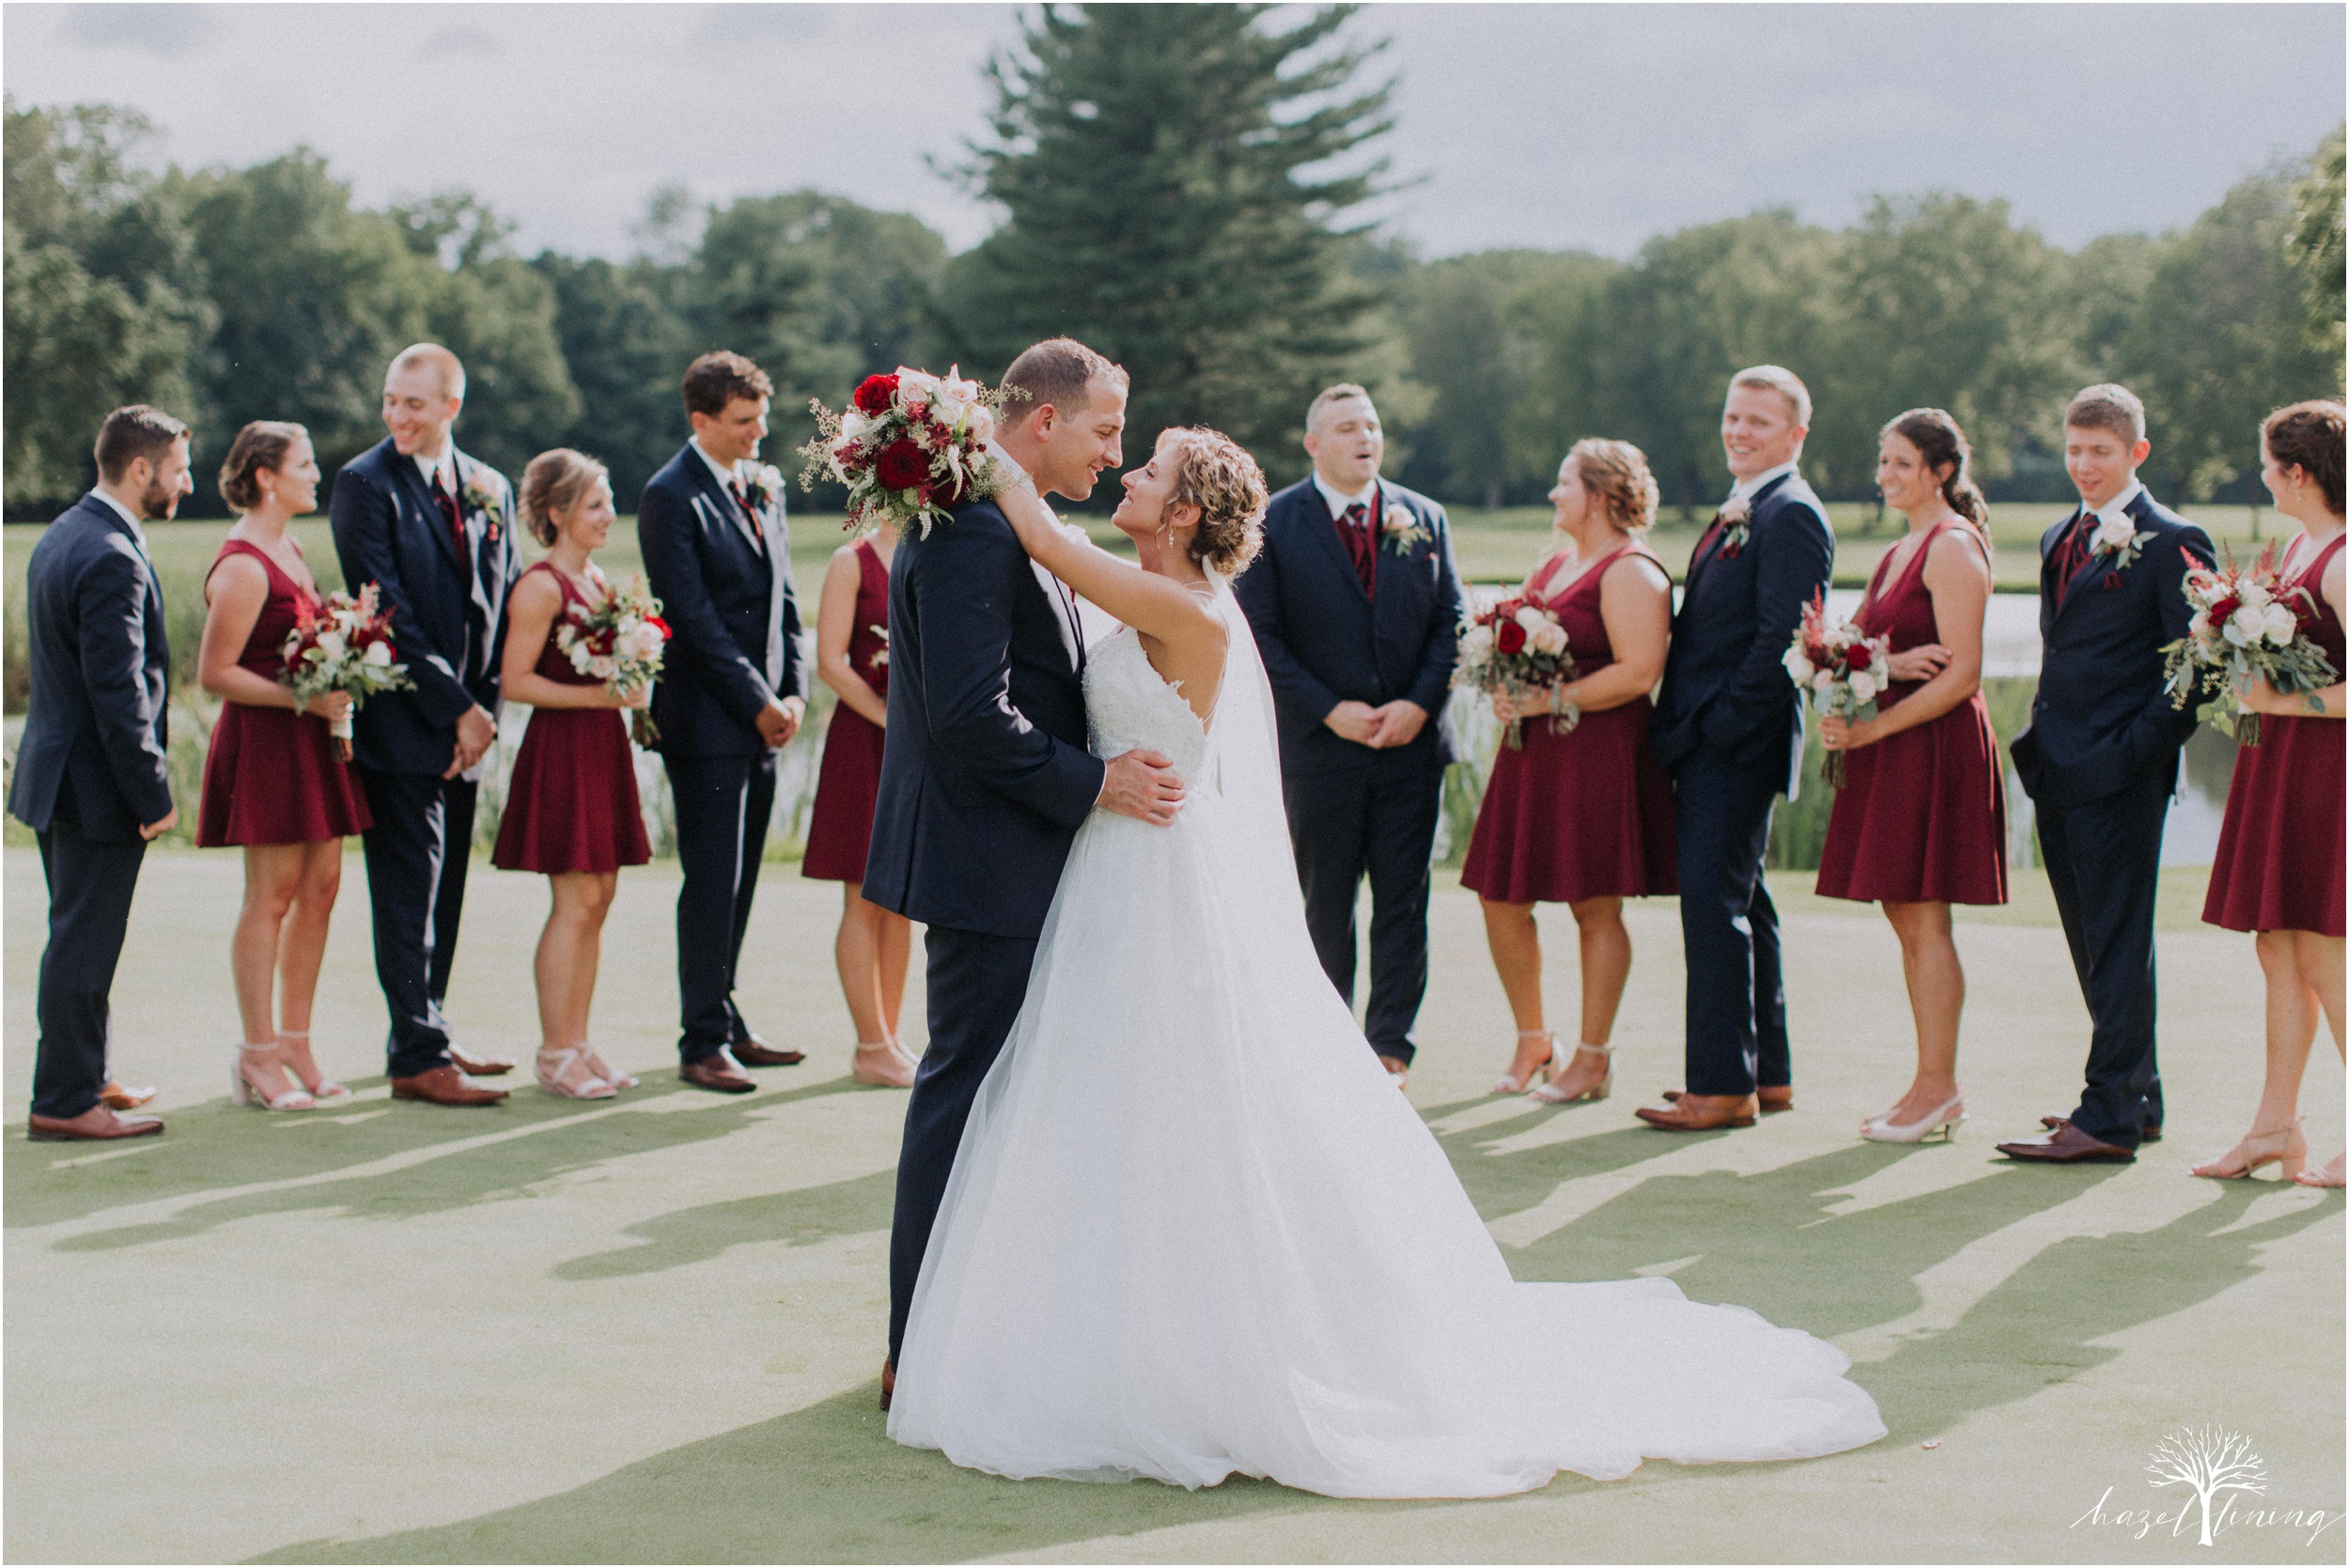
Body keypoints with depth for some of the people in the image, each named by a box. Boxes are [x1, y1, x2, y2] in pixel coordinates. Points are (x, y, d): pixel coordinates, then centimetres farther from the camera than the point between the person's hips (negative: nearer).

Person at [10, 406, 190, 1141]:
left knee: (77, 938, 19)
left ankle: (83, 1080, 30)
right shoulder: (112, 559, -22)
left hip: (57, 770, 10)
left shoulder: (62, 535, 11)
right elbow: (118, 693, -24)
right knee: (83, 948, -2)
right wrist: (153, 795, -19)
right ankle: (64, 1104, 4)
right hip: (96, 784, -10)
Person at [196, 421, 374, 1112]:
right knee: (272, 894, -4)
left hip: (310, 742, 9)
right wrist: (301, 699, -21)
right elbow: (215, 673, -17)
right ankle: (260, 1055, 3)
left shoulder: (289, 549, 15)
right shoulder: (242, 567, -14)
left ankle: (295, 1047, 16)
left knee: (320, 887, 8)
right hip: (265, 742, -9)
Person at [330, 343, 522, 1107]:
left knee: (443, 889, 12)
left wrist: (484, 707, 0)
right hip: (400, 721, -6)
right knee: (410, 892, -5)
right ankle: (418, 1058, -2)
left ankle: (426, 1036, 21)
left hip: (465, 722, 6)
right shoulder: (365, 483, -7)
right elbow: (387, 611, -13)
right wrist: (455, 708, -14)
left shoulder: (490, 488, 12)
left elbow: (503, 603, 14)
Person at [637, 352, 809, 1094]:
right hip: (706, 719, -7)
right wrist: (757, 704, -12)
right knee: (713, 885, -6)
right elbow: (694, 618, -14)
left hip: (762, 717, 7)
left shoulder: (763, 486, 13)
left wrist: (793, 692, 4)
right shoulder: (670, 497, -10)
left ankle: (725, 1026, 19)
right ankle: (703, 1043, 1)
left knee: (739, 883, 11)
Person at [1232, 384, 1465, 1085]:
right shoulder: (1274, 523, -1)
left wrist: (1419, 703, -8)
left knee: (1403, 902, 2)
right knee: (1326, 908, 7)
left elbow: (1450, 621, 7)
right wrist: (1331, 711, -12)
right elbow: (1261, 635, -5)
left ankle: (1390, 1048, 9)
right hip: (1321, 743, -2)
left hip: (1411, 740, 2)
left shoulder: (1424, 519, 8)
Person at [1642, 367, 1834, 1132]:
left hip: (1735, 742, -10)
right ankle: (1767, 1073, 22)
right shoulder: (1737, 512, 20)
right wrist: (1681, 725, 12)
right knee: (1739, 901, 14)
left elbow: (1783, 636, -20)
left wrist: (1722, 723, -20)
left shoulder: (1791, 515, -12)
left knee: (1715, 902, -10)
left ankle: (1723, 1085, -7)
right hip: (1707, 740, 10)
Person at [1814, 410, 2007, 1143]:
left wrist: (1871, 728, -18)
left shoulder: (1953, 548, -11)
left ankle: (1937, 1086, -1)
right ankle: (1937, 1087, 14)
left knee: (1924, 918, -6)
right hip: (1889, 744, 9)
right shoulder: (1899, 553, 18)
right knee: (1905, 916, 9)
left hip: (1935, 745, -9)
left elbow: (1962, 676, -18)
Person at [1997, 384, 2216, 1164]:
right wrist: (2042, 737, 14)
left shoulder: (2171, 542, -8)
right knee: (2092, 944, 13)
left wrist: (2136, 749, -16)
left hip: (2120, 778, -8)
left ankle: (2110, 1116, -5)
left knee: (2117, 945, -6)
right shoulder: (2059, 539, 17)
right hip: (2060, 774, 8)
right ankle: (2135, 1098, 23)